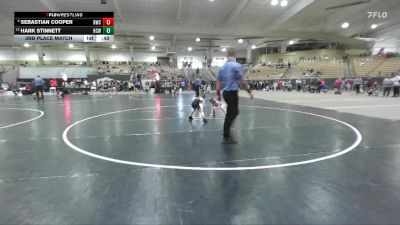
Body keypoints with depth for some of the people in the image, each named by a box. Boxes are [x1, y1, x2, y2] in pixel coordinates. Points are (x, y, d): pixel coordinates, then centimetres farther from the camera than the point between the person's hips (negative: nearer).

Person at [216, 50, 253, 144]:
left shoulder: (222, 67, 11)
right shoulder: (237, 65, -8)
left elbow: (218, 82, 12)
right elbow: (242, 81, -12)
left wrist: (218, 95, 18)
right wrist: (249, 91, -5)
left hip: (225, 93, 7)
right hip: (233, 93, -7)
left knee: (234, 112, 21)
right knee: (231, 115, -1)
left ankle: (227, 132, 23)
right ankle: (226, 137, 2)